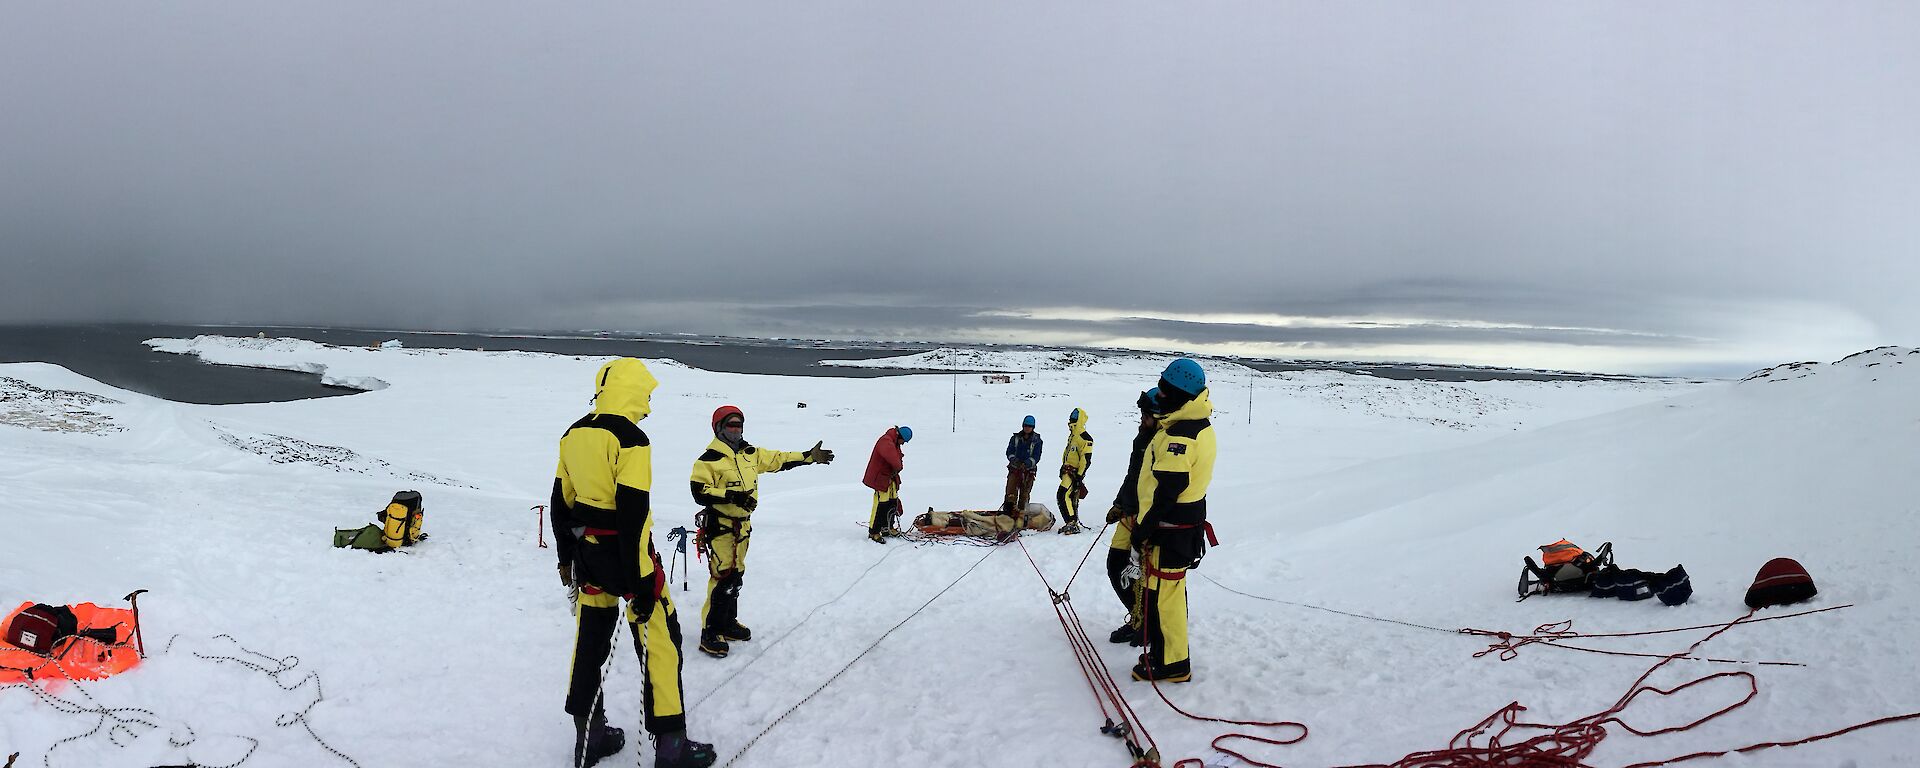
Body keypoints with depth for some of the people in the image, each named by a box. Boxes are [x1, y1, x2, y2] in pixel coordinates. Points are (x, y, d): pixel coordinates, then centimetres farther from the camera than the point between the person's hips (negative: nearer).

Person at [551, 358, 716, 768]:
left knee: (590, 640, 16)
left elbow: (561, 500, 12)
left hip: (587, 551, 8)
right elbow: (631, 513, -23)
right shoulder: (630, 439, -18)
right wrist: (641, 580, -20)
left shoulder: (574, 434, 6)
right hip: (622, 553, -8)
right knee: (660, 642, 2)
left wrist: (566, 557, 23)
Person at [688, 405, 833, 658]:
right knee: (723, 576, -11)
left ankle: (728, 623, 29)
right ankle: (710, 633, -5)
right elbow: (699, 492, -17)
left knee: (736, 574, 16)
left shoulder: (750, 453, 9)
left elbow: (778, 459, 17)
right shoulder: (709, 459, -13)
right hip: (719, 524, -8)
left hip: (742, 524, 8)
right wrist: (731, 496, -26)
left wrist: (809, 456, 13)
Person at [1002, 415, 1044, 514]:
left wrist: (1026, 463, -22)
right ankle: (1008, 508, -9)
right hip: (1014, 469, 1)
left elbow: (1036, 457, -5)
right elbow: (1009, 451, 3)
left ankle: (1021, 510, 7)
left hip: (1029, 470, -1)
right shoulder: (1015, 438, 7)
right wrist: (1014, 460, -18)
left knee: (1024, 493, 0)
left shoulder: (1037, 441, 1)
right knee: (1011, 490, -9)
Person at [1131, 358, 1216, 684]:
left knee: (1160, 595, -1)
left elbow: (1168, 489, -25)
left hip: (1169, 528, -10)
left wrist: (1144, 526, -17)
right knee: (1171, 592, 19)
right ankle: (1171, 655, 29)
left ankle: (1169, 663, 7)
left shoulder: (1179, 434, -24)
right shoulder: (1199, 425, 9)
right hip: (1188, 520, 10)